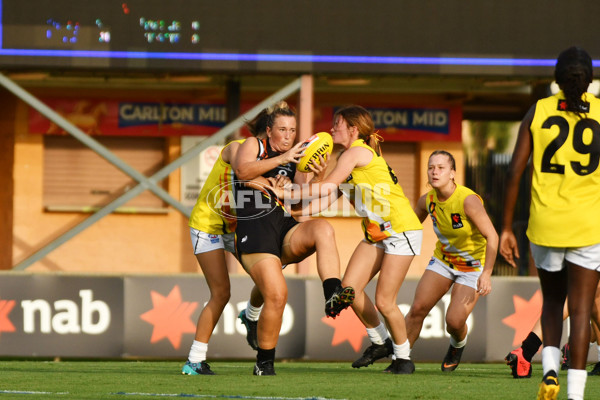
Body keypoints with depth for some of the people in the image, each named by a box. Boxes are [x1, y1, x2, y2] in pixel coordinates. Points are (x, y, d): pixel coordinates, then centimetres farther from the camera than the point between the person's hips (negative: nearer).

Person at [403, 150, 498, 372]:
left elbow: (491, 236, -28)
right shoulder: (427, 200, -9)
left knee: (454, 321, -13)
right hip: (443, 260, 5)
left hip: (473, 266, -5)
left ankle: (458, 345, 24)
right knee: (418, 308, -8)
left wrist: (486, 273, -34)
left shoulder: (468, 200, -28)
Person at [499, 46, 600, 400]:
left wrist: (506, 228, 4)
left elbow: (515, 171, -1)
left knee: (552, 300, 21)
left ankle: (550, 368, 0)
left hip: (545, 223, 1)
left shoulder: (538, 112, 2)